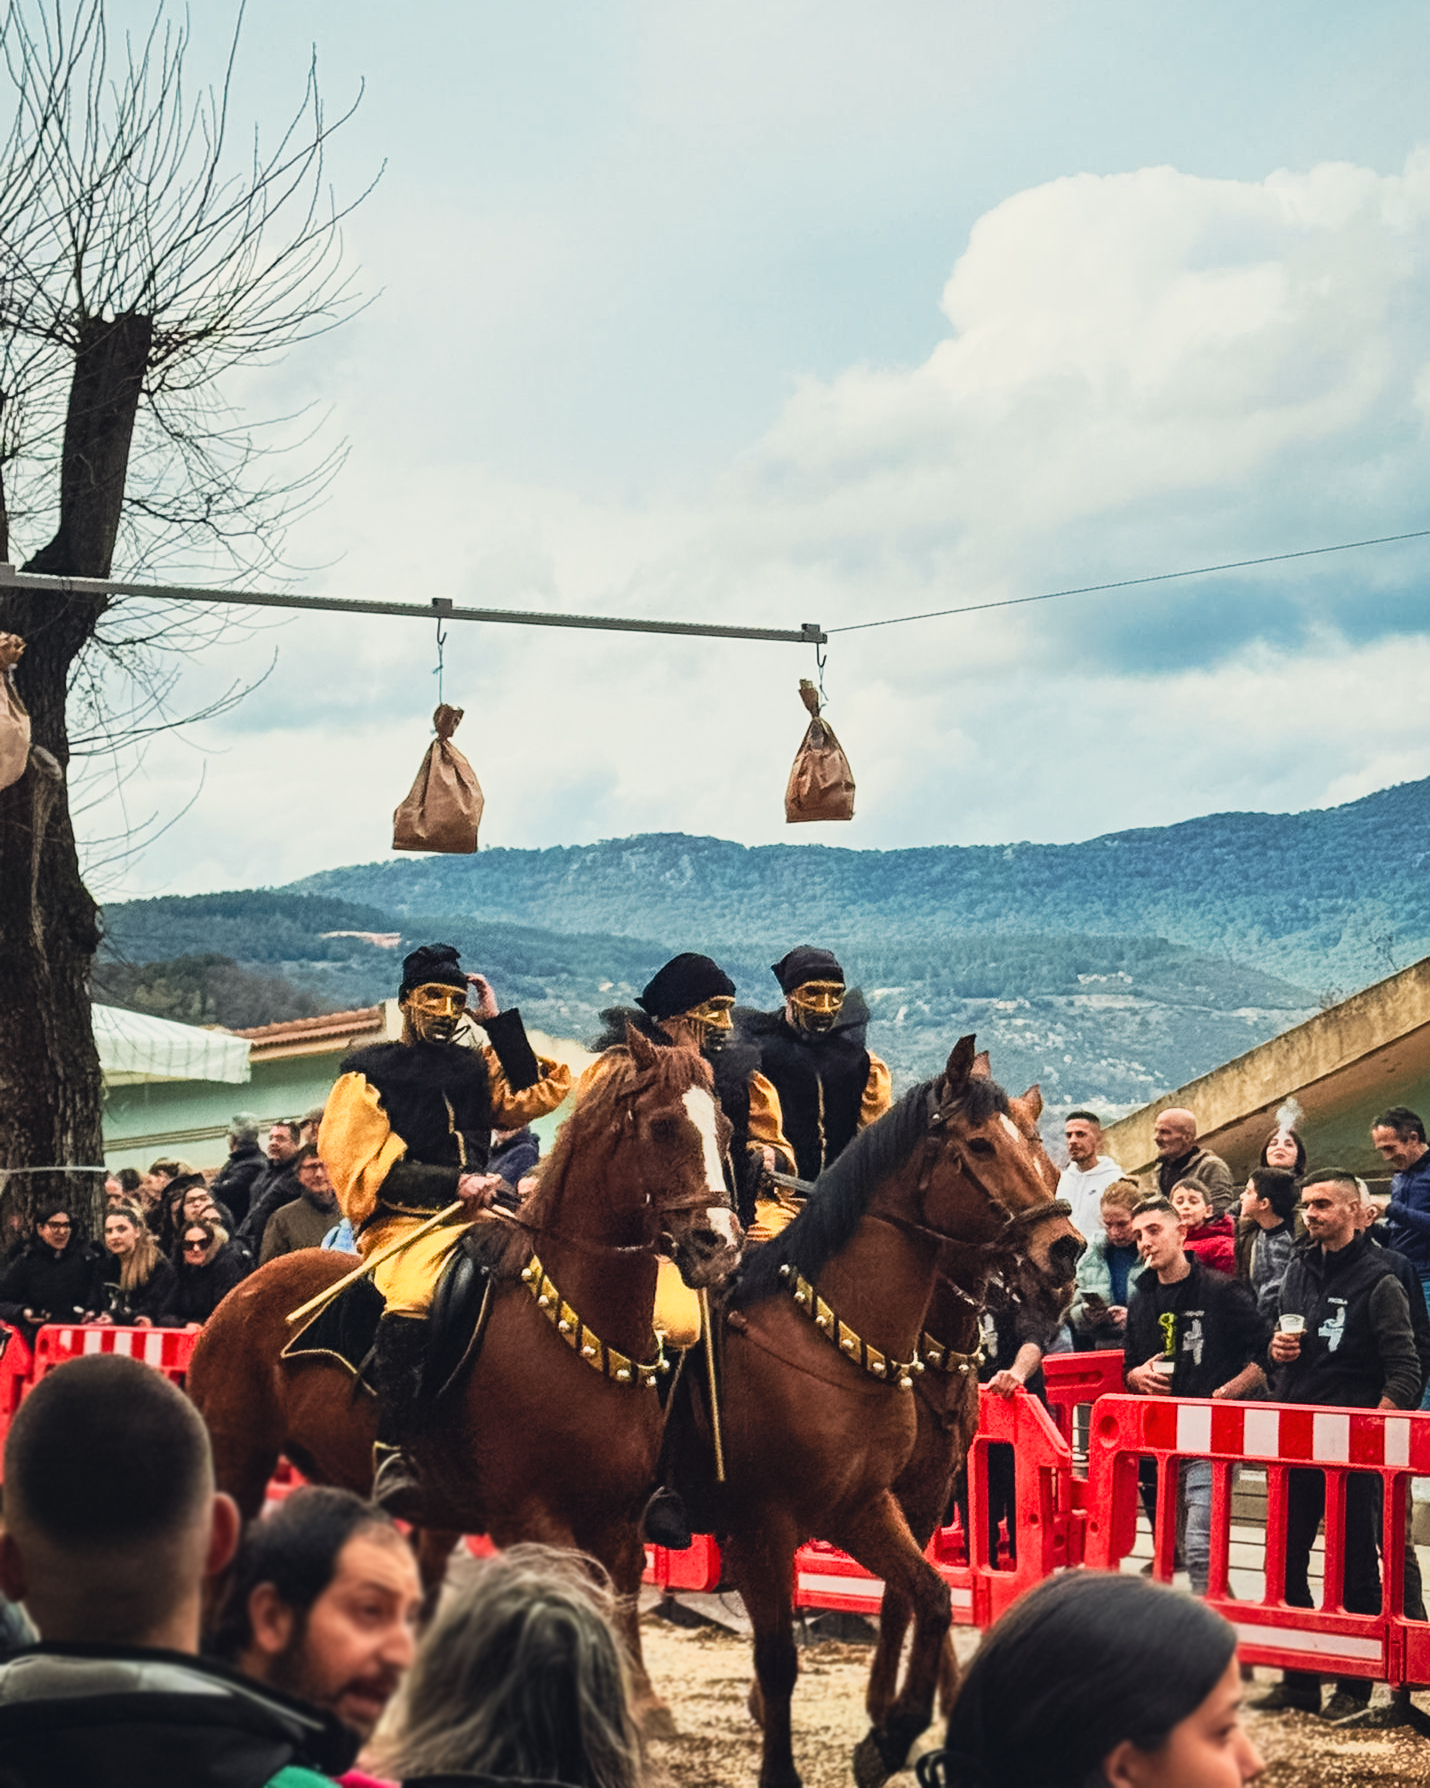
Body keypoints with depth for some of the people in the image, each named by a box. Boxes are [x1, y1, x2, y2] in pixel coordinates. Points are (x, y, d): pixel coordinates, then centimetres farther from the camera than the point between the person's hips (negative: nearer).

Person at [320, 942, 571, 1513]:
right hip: (403, 1222, -6)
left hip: (474, 1218, 6)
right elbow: (367, 1167, -1)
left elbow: (534, 1096, 9)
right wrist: (455, 1184, -13)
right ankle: (390, 1451, -41)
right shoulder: (369, 1074, 10)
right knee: (412, 1297, -37)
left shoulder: (476, 1069, 24)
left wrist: (498, 1021, 9)